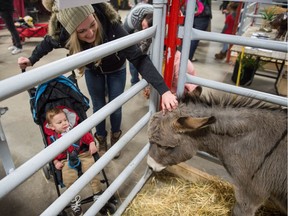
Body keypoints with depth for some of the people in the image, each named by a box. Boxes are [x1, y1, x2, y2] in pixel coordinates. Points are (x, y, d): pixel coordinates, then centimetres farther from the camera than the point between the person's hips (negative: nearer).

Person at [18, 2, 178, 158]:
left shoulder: (110, 25, -42)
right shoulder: (63, 34, -33)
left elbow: (138, 58, -46)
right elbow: (48, 42, -7)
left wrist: (164, 90, -54)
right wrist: (32, 59, -3)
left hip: (116, 69, -1)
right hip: (92, 70, 2)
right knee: (98, 106, 10)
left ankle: (115, 136, 37)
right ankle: (101, 138, 38)